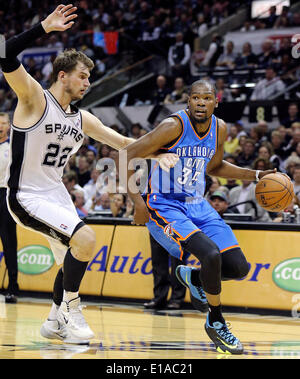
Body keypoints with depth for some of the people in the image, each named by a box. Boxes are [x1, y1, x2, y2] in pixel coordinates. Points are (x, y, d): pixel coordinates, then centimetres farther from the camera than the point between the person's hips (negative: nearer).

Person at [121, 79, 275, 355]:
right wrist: (138, 203, -21)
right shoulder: (174, 126, -20)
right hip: (164, 206, -7)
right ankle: (216, 324, -6)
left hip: (197, 205, 7)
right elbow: (125, 157, -18)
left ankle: (192, 276, 28)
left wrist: (256, 175, 12)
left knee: (239, 268, -4)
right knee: (211, 254, -28)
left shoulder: (220, 129, 1)